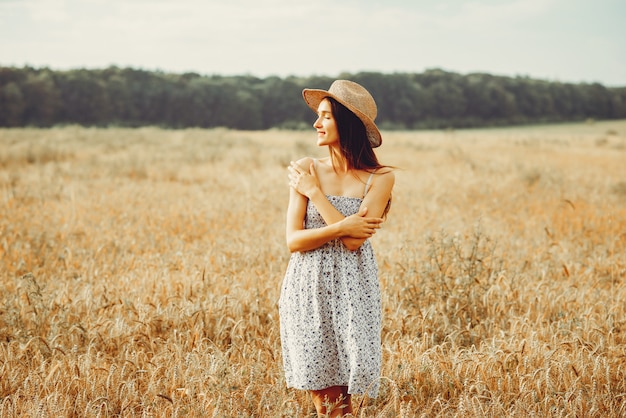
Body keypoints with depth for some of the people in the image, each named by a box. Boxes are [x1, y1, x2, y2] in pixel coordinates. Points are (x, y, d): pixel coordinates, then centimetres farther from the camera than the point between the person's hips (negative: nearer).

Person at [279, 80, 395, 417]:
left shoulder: (380, 178, -4)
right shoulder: (306, 169, 1)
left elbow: (354, 241, -16)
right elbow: (294, 240, -5)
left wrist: (315, 192, -11)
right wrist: (343, 227, -17)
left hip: (352, 290, -1)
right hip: (308, 289, 1)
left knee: (344, 382, -5)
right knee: (320, 389, 2)